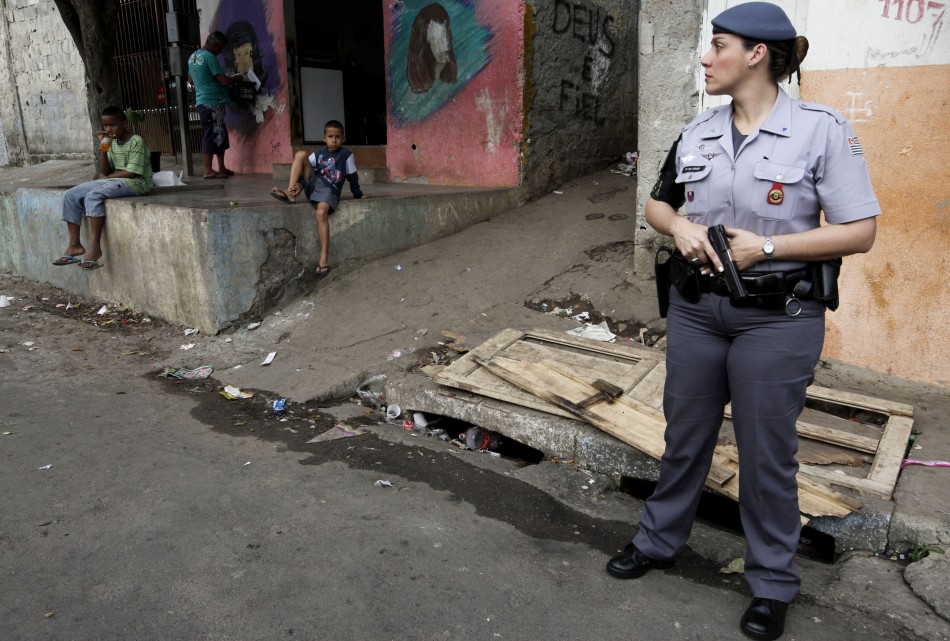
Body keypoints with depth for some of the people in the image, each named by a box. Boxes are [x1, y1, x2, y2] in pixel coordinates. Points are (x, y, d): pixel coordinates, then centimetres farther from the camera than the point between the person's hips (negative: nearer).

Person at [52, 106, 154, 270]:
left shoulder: (136, 141, -9)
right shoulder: (112, 143, 14)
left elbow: (131, 172, -15)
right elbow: (104, 171, 8)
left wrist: (105, 177, -3)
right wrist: (103, 148, -4)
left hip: (137, 183, -9)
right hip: (114, 181, 9)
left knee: (94, 195, -31)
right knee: (71, 195, -3)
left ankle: (94, 247, -28)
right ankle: (74, 245, -3)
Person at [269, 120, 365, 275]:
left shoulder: (346, 155, 1)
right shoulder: (318, 154, 11)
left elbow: (352, 176, 8)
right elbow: (305, 169, 4)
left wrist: (358, 194, 16)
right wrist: (299, 183, -15)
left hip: (330, 190, -5)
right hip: (313, 185, 5)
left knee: (321, 212, -36)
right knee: (300, 155, -9)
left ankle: (324, 257, -33)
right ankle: (291, 194, -17)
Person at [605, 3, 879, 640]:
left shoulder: (822, 129, -9)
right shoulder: (697, 134, 5)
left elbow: (860, 231, -10)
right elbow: (657, 204, 16)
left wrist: (765, 245, -18)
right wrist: (680, 227, -7)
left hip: (778, 317, -4)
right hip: (697, 307, 5)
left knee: (766, 451, 7)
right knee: (684, 435, 17)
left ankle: (773, 584, 29)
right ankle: (659, 540, 37)